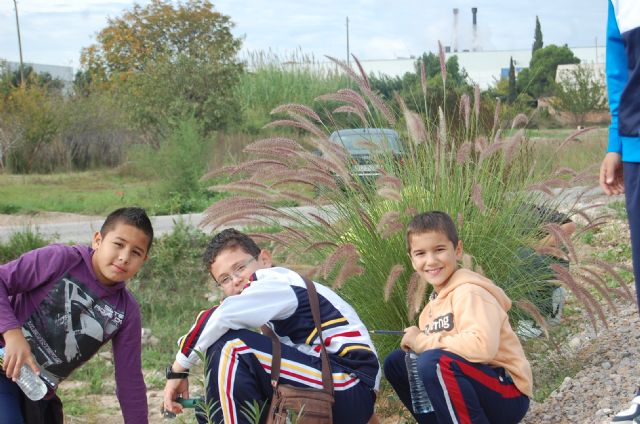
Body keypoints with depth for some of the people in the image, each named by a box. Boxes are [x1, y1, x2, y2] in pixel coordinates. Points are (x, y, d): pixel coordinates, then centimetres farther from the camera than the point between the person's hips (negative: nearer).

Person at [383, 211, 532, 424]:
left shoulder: (467, 292, -17)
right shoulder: (437, 300, 9)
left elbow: (483, 345, -33)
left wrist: (423, 341, -21)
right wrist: (415, 341, -12)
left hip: (506, 394, -9)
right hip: (475, 384, 9)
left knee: (433, 362, -32)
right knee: (396, 362, 10)